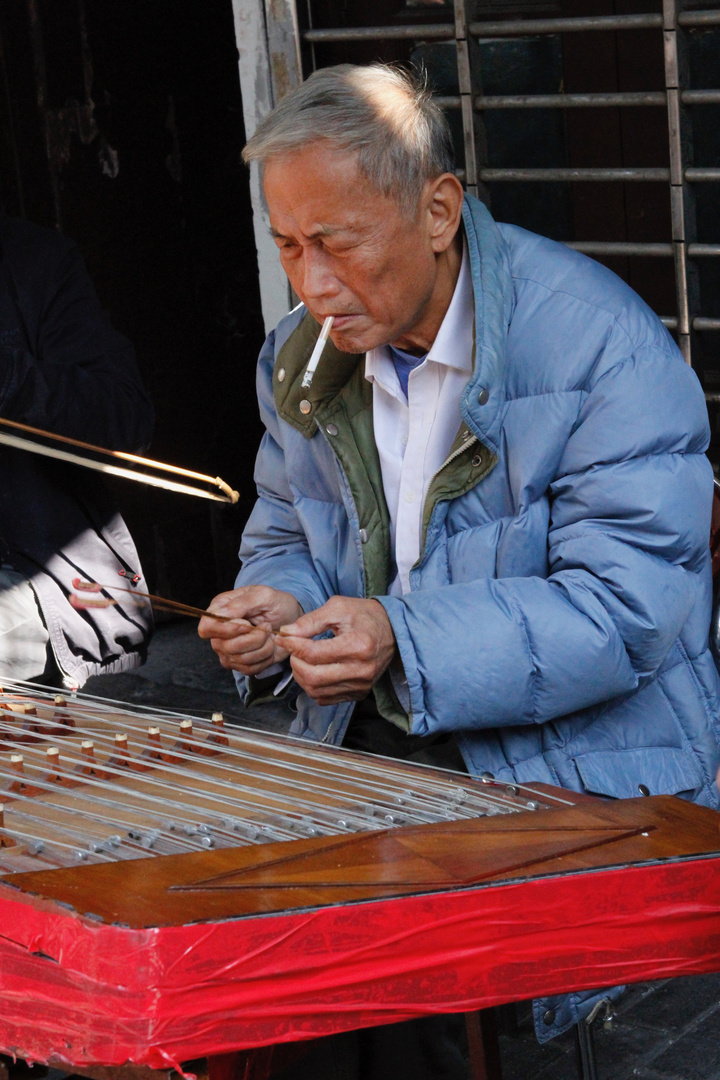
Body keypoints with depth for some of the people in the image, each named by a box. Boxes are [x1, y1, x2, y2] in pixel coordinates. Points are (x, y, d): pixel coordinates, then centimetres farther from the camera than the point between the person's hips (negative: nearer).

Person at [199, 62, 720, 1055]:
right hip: (364, 754, 6)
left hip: (588, 777, -6)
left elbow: (631, 607, -20)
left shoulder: (597, 341, -14)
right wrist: (277, 605, -5)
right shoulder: (299, 363, 8)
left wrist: (406, 642, -30)